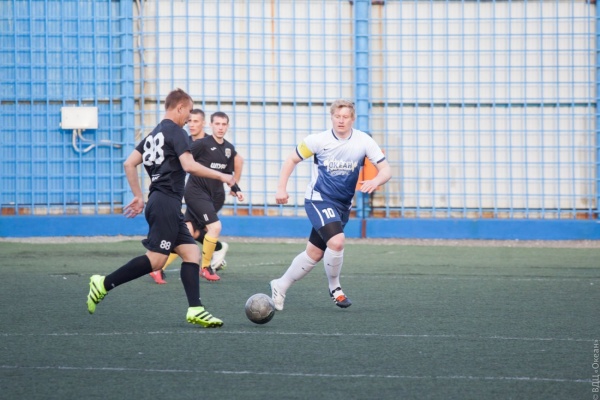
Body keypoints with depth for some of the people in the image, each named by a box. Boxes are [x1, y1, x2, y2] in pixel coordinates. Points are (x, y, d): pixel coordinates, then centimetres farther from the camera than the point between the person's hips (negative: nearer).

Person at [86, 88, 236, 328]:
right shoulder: (175, 131, -6)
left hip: (157, 201, 10)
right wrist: (221, 176, -9)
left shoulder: (154, 134, 21)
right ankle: (104, 284, -11)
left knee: (191, 252, 4)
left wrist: (138, 196, 22)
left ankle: (195, 310, -4)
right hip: (167, 202, -10)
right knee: (156, 260, -12)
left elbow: (129, 164, 19)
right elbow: (189, 165, -18)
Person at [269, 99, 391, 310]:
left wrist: (375, 181, -30)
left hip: (343, 205, 4)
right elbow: (292, 160, 2)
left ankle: (280, 286, 28)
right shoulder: (318, 140, -11)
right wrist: (281, 188, -7)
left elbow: (386, 170, -7)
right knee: (336, 241, -26)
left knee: (314, 254, 9)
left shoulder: (364, 141, -6)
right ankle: (334, 288, -3)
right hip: (319, 200, -4)